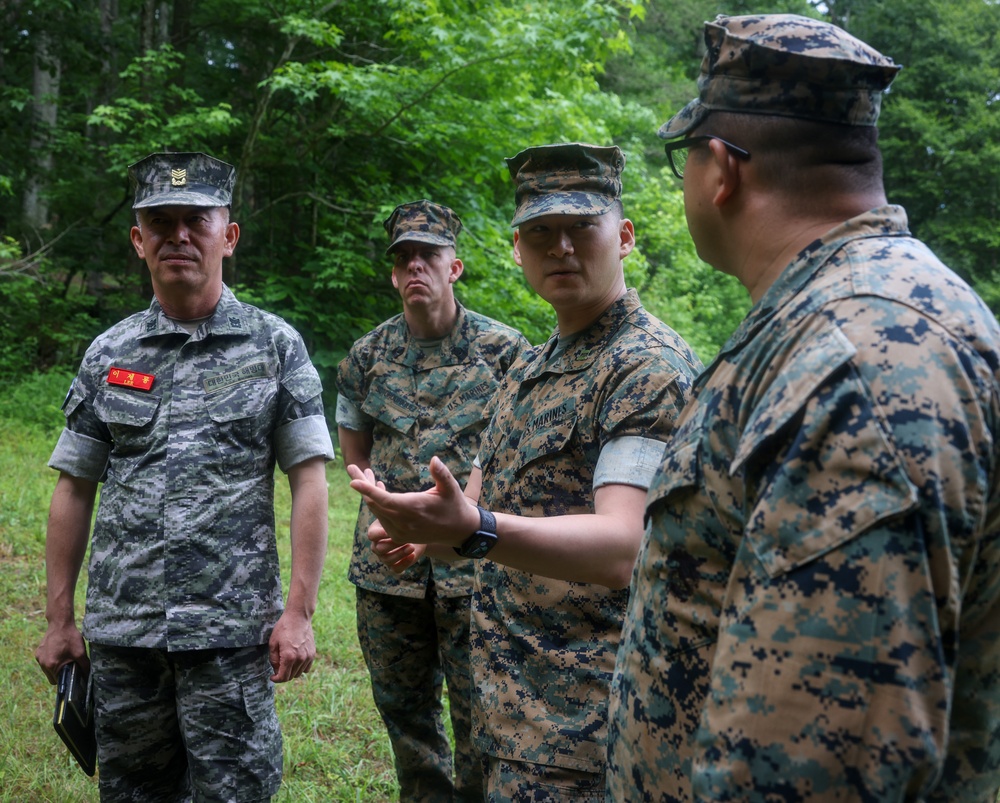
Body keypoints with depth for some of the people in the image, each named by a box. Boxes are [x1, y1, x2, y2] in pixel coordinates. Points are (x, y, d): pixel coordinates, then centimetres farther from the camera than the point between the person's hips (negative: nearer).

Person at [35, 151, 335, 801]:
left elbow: (309, 481, -3)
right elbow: (74, 489, 10)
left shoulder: (275, 345, 1)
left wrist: (299, 612, -9)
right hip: (120, 627, 3)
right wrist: (59, 619, 8)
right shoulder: (108, 354, 8)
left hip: (232, 627, -3)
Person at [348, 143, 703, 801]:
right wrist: (418, 529, -3)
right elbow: (483, 499, 19)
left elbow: (621, 548, -28)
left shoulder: (653, 368, -16)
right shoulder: (529, 368, 13)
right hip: (507, 697, 9)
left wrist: (474, 530, -43)